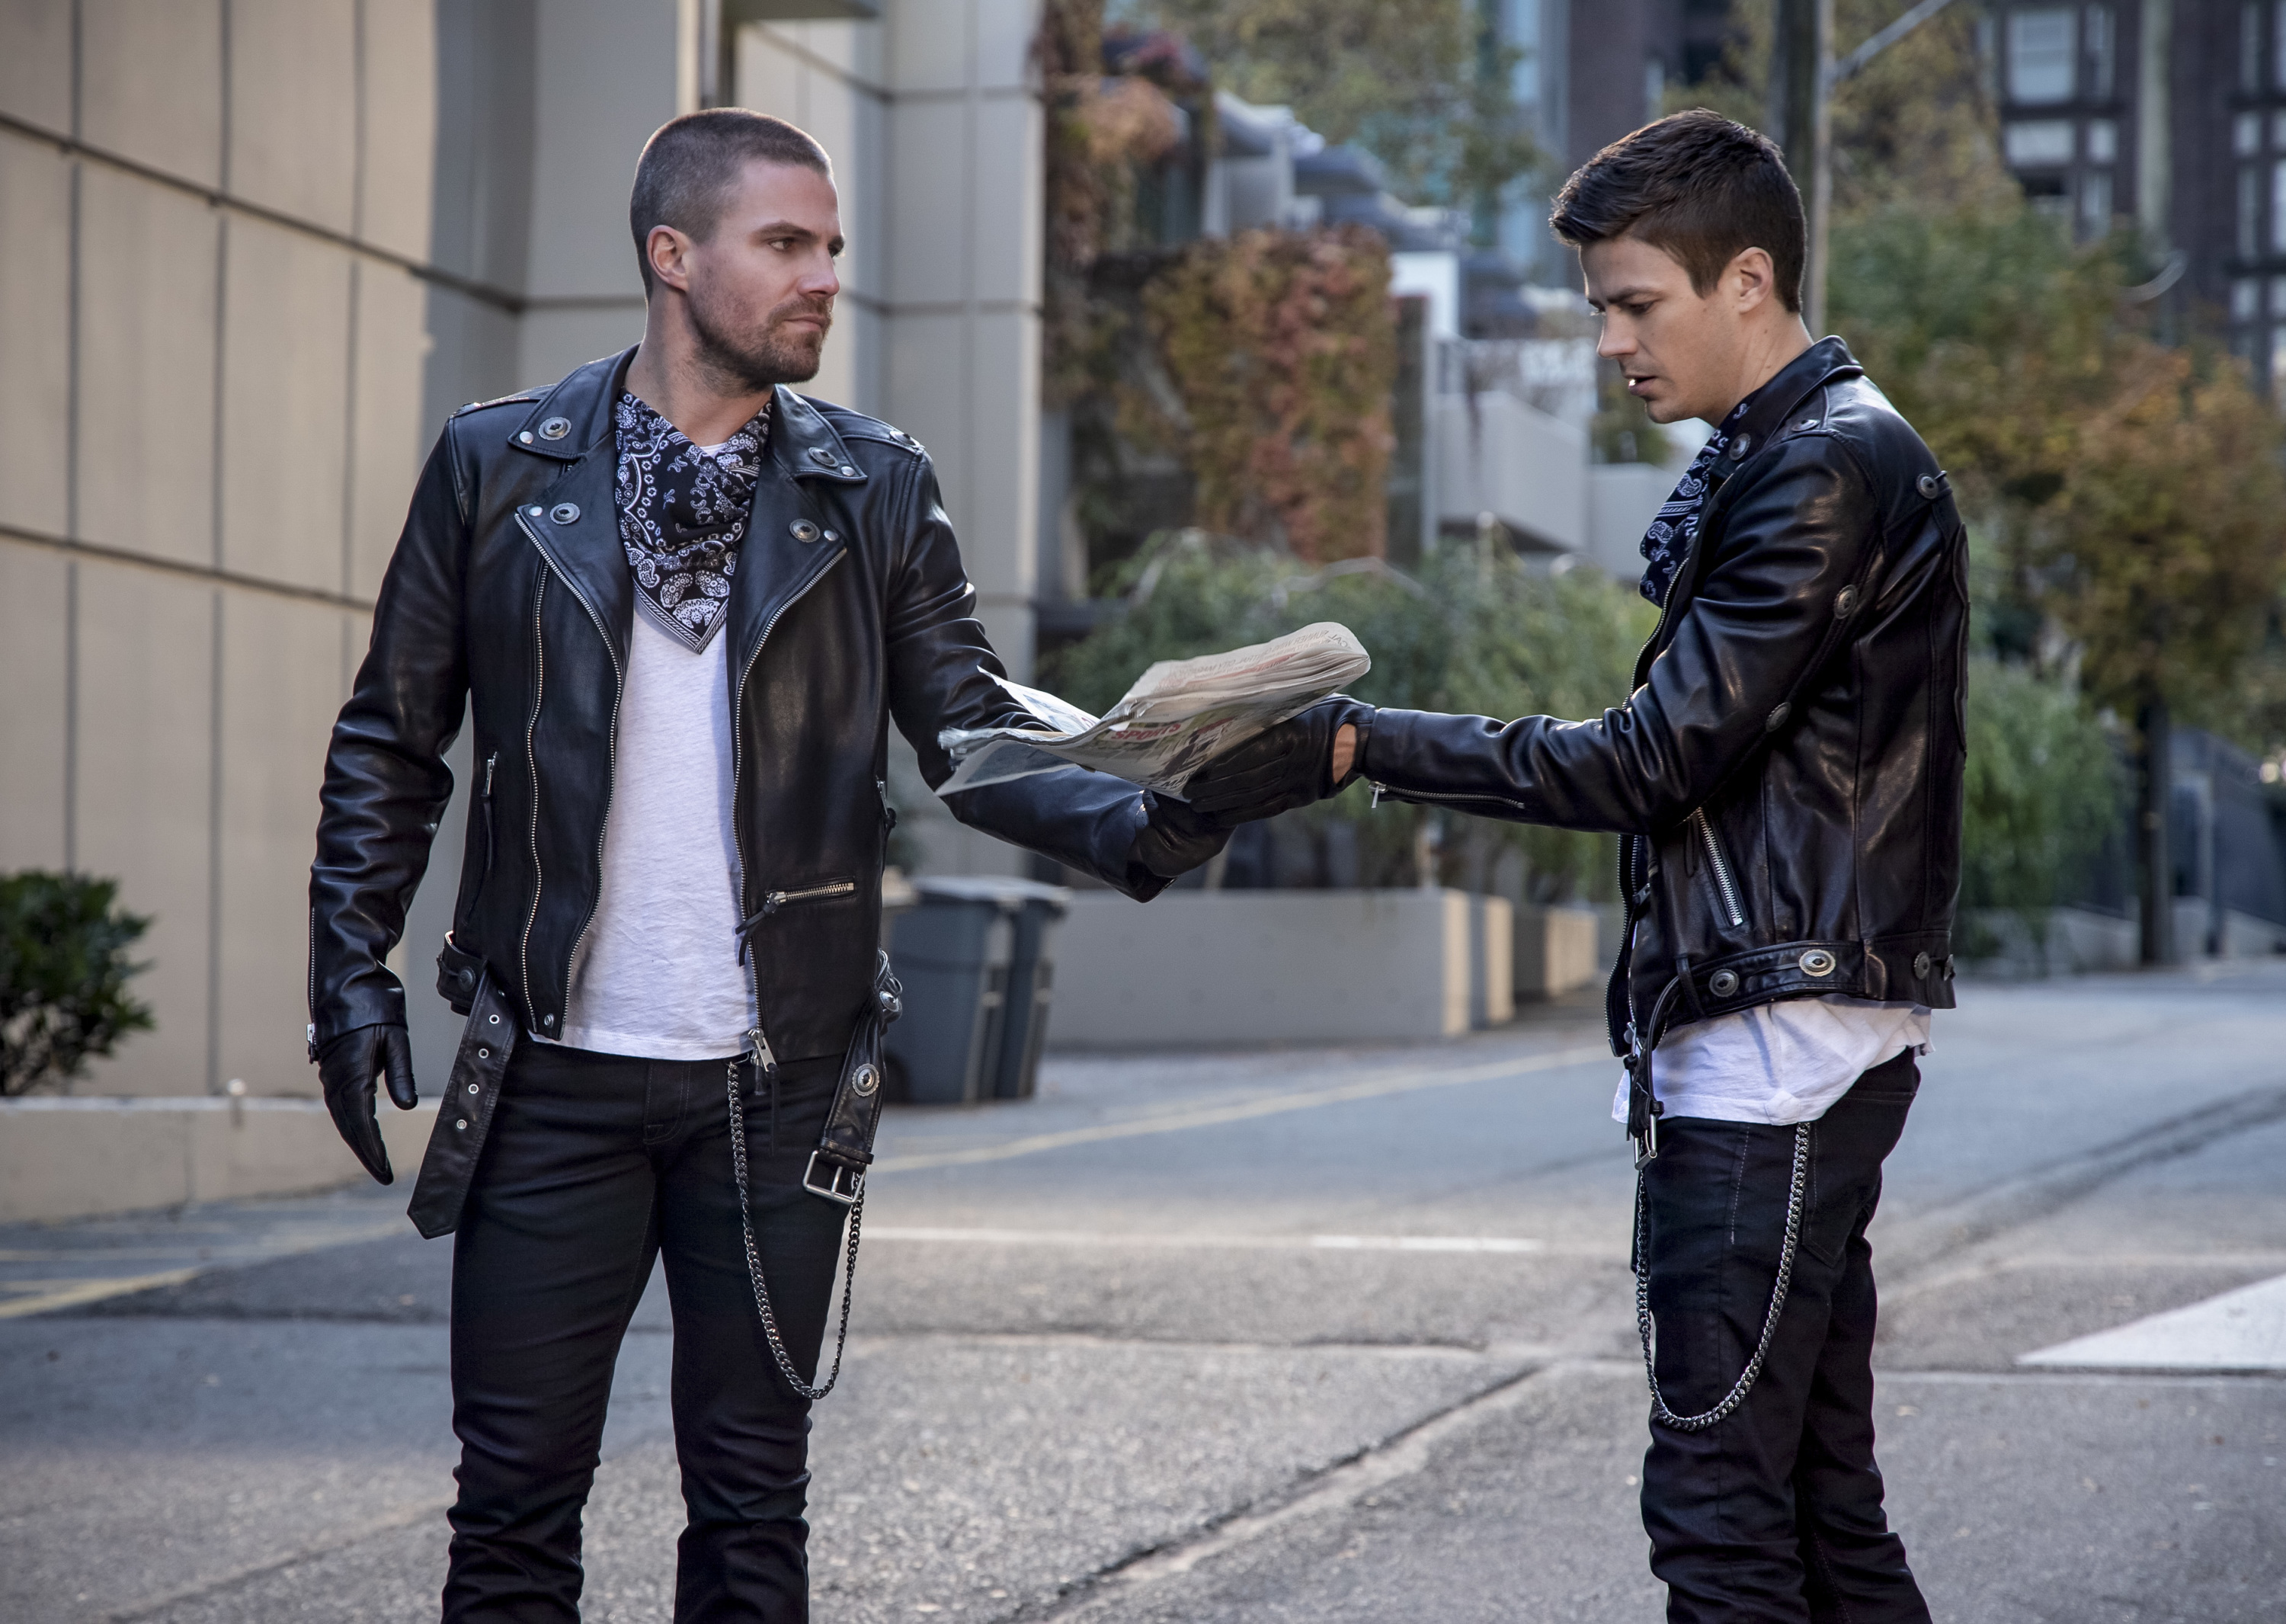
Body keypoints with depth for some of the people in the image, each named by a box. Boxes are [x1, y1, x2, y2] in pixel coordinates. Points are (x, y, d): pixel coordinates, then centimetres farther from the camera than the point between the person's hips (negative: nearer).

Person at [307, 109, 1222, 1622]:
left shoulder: (873, 490, 5)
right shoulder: (500, 464, 2)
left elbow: (973, 730, 0)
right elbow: (391, 741, 7)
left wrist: (1125, 817, -19)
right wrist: (353, 967, -2)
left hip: (775, 1081, 1)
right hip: (555, 1072, -1)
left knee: (753, 1495, 8)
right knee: (517, 1493, 3)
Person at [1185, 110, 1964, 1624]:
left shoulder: (1837, 466, -13)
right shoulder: (1760, 464, 20)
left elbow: (1652, 759, -17)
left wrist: (1357, 746, -16)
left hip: (1783, 1038, -10)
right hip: (1749, 1045, 10)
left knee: (1719, 1496, -12)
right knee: (1821, 1501, 12)